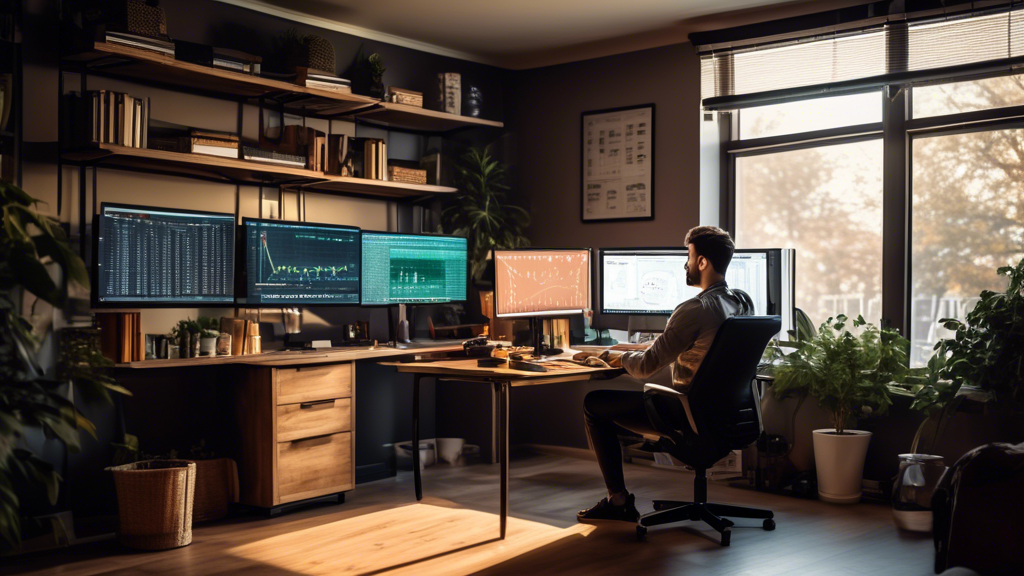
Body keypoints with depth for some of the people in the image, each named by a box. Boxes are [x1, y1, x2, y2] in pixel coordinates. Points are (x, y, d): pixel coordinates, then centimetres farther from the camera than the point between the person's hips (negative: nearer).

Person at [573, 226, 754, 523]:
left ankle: (619, 501, 10)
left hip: (689, 415, -9)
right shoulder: (743, 302, 2)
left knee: (594, 404, 4)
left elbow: (646, 367, -21)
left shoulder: (694, 310, -25)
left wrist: (616, 356, 1)